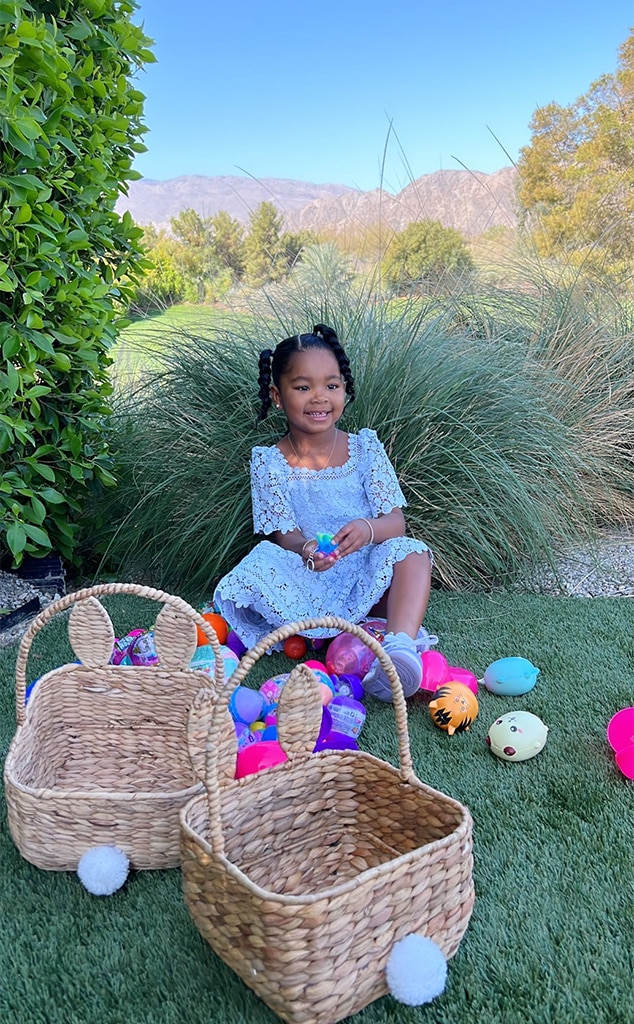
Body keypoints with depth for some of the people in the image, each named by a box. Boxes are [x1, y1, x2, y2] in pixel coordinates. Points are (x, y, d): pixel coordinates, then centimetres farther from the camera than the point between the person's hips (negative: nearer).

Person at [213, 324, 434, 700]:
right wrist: (305, 550, -33)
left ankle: (400, 644, -49)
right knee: (259, 568, -30)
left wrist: (368, 528, -31)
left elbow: (396, 521, -6)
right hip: (310, 583, 0)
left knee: (411, 551, -26)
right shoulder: (269, 462, -2)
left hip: (368, 578, 1)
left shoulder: (365, 447, 1)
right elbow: (284, 534, -7)